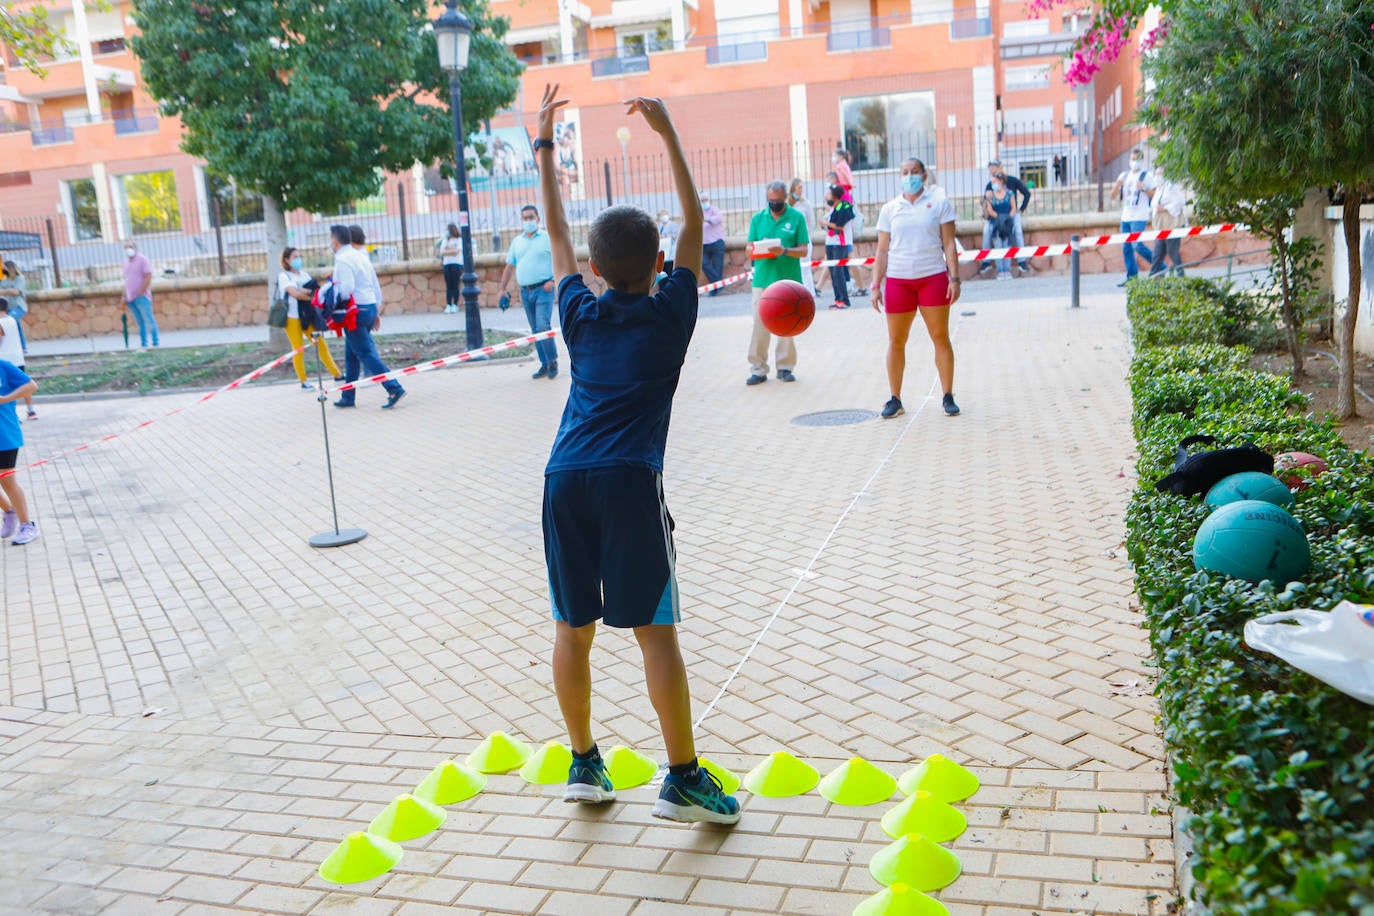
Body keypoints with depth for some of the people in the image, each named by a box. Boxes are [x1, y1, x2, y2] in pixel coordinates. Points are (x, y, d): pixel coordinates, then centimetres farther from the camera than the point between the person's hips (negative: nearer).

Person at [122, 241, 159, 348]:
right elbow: (126, 280, 20)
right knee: (140, 322, 7)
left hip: (141, 297, -6)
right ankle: (143, 345, 8)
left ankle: (155, 344, -5)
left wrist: (140, 293, -13)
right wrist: (125, 296, 13)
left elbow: (148, 277, -10)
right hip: (131, 298, 6)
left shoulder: (142, 259, -3)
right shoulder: (126, 261, 16)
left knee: (149, 321, -6)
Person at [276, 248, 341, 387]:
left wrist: (304, 292, -16)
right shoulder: (283, 276, -1)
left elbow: (314, 290, 4)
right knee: (298, 349, -2)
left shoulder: (304, 274, 16)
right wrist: (311, 296, -14)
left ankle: (337, 374, 5)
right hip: (292, 317, -5)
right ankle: (303, 381, 6)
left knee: (321, 344, 1)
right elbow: (294, 293, -15)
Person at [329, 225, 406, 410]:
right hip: (371, 307, 9)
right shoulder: (361, 256, 15)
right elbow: (376, 285, 16)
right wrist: (377, 312, 20)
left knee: (366, 354, -7)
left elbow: (346, 290, -23)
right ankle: (348, 397, 21)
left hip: (356, 311, -9)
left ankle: (394, 389, -14)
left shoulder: (342, 260, -12)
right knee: (351, 354, 15)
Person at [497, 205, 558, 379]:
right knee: (535, 330, 8)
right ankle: (545, 365, 16)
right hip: (525, 291, 5)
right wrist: (502, 289, 11)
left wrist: (553, 280, -16)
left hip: (543, 289, -5)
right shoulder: (516, 242, 15)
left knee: (543, 326, -16)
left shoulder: (547, 237, 0)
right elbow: (509, 267, 18)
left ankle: (553, 362, -1)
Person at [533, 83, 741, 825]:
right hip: (629, 482, -4)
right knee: (654, 629, 0)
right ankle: (683, 778, 5)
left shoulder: (580, 316, 15)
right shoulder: (669, 314, 6)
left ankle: (584, 764, 23)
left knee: (573, 627, 11)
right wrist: (668, 135, 15)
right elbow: (693, 224, 14)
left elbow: (557, 238, 27)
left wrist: (544, 149, 33)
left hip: (565, 479, 4)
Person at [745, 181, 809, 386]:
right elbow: (749, 249, 9)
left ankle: (785, 367, 14)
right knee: (759, 325, -3)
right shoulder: (757, 218, 10)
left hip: (789, 280, -1)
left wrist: (785, 251, -17)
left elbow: (803, 250, 1)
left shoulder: (796, 217, 4)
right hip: (763, 279, 1)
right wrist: (760, 250, -13)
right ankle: (758, 369, 3)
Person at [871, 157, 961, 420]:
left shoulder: (939, 203, 6)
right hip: (897, 280, 1)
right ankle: (895, 399, 11)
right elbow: (882, 250, 9)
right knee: (896, 341, 2)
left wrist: (954, 278, -6)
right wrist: (876, 285, 1)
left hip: (933, 278, -1)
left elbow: (949, 243, 3)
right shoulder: (889, 209, 10)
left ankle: (948, 396, 9)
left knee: (941, 338, 1)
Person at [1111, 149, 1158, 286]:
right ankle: (1132, 276, 8)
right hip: (1125, 217, 6)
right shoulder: (1124, 176, 15)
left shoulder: (1147, 176, 0)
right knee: (1126, 248, 4)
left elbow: (1155, 195, -4)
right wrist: (1118, 184, -8)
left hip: (1139, 217, -6)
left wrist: (1143, 188, -20)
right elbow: (1113, 195, 11)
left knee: (1137, 245, -17)